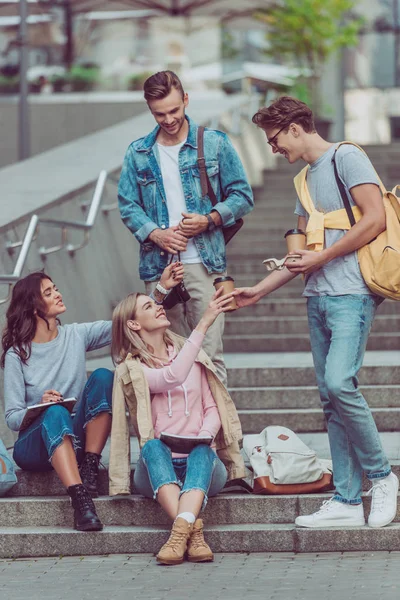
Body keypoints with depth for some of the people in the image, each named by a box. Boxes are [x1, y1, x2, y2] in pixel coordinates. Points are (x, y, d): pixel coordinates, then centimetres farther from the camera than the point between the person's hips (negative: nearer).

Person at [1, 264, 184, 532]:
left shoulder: (76, 335, 5)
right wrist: (39, 407, -27)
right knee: (55, 413, -38)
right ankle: (80, 500, -53)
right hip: (34, 446, -3)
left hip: (76, 440, 4)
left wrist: (162, 289, -10)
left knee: (104, 376, -19)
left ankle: (89, 467, -22)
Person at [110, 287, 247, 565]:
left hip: (202, 461, 2)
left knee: (202, 451, -32)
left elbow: (212, 407, 14)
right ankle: (194, 532, -54)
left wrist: (206, 434, -11)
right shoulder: (131, 370, 3)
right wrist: (204, 323, -21)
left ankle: (180, 531, -58)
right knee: (152, 446, -35)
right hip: (158, 468, -2)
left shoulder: (192, 354, 17)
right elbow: (172, 378, -17)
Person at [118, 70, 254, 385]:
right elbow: (128, 205, 9)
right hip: (158, 265, 2)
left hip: (205, 263, -2)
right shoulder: (138, 153, 10)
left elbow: (242, 195, 7)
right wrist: (155, 233, -9)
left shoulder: (215, 144, 5)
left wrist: (209, 220, -10)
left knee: (209, 351, -6)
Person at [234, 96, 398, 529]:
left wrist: (321, 258, -10)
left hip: (351, 293, -9)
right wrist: (259, 290, 22)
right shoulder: (306, 178, 23)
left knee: (339, 383, -21)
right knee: (330, 397, 3)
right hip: (318, 298, 9)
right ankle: (347, 501, 3)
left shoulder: (346, 158, -3)